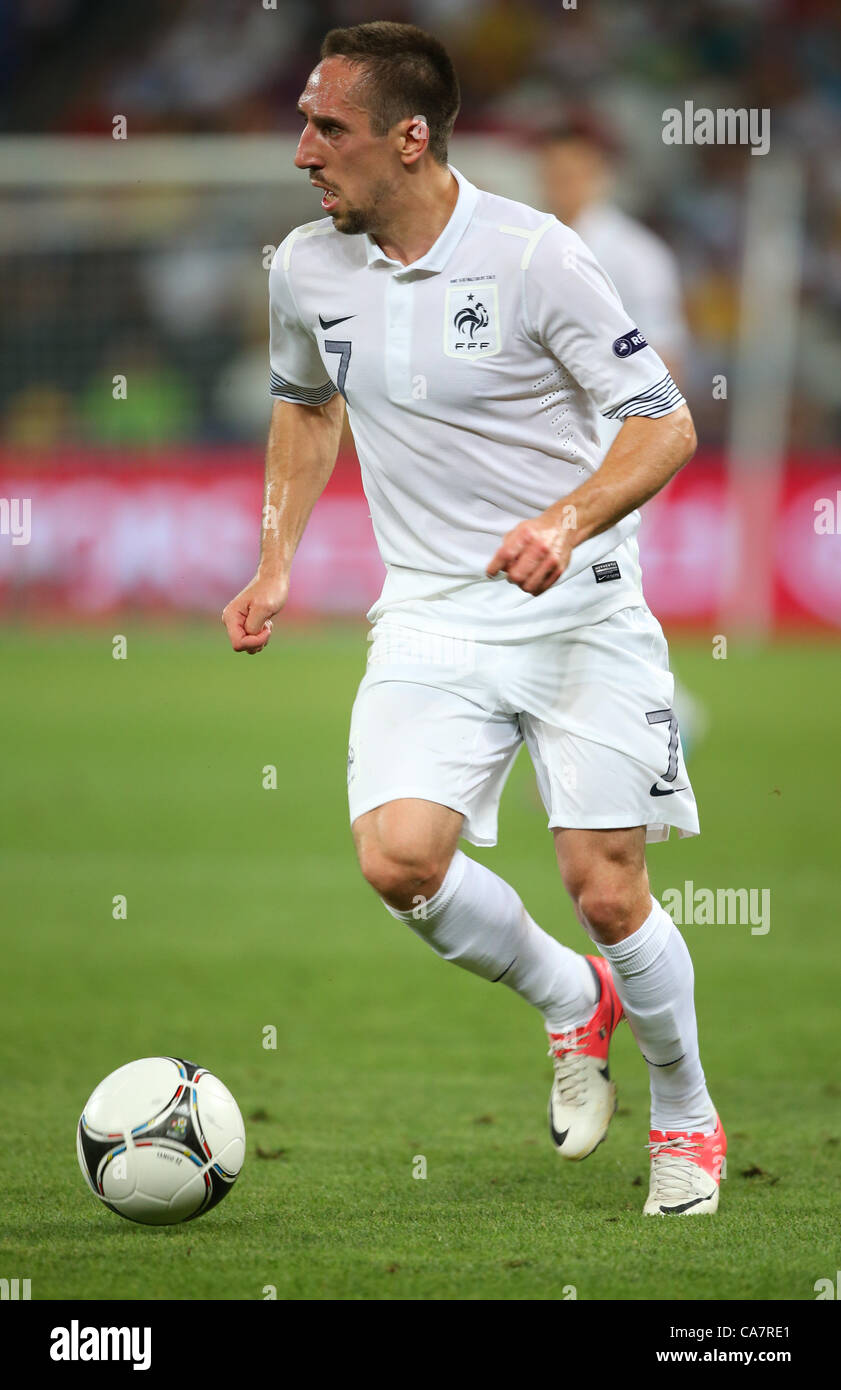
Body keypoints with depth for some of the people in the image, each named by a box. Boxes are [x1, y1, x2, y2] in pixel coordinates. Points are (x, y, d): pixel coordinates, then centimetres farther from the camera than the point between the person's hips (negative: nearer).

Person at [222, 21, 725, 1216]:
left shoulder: (532, 255, -14)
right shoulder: (307, 270, 2)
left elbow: (666, 427, -10)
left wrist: (568, 521, -27)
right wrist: (276, 565, 15)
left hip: (579, 613, -4)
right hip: (430, 618, 4)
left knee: (605, 889, -6)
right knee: (398, 857, -18)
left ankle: (685, 1117, 21)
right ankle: (571, 1002, 11)